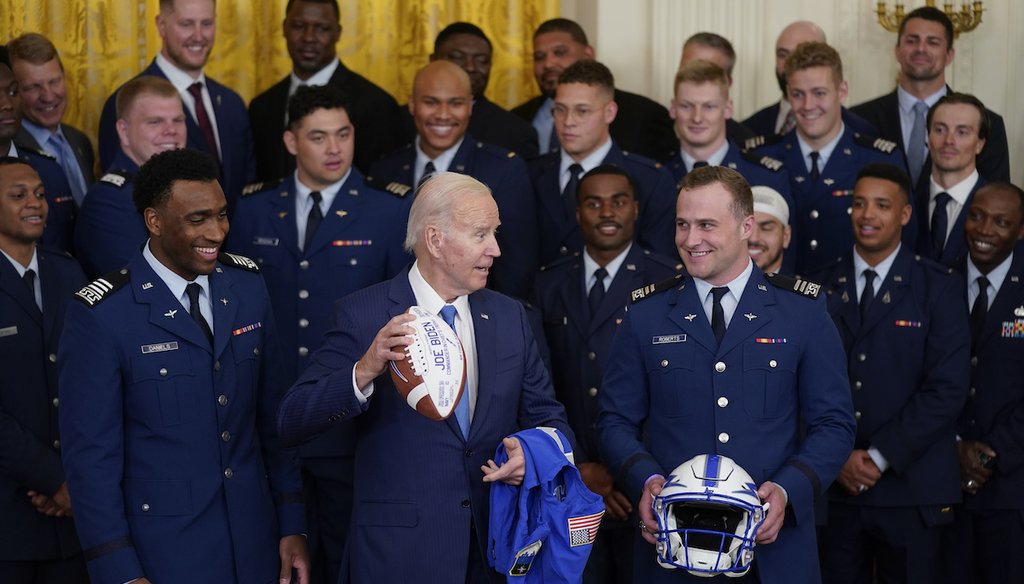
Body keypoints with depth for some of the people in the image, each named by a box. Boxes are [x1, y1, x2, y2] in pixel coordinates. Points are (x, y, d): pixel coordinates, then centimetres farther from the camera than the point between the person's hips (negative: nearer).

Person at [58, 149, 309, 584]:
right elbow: (90, 452, -11)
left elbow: (271, 413, 9)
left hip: (254, 540, 5)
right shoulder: (101, 314, -13)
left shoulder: (248, 285, 3)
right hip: (163, 549, -4)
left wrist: (291, 524, 8)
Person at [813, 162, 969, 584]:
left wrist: (880, 457, -12)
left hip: (911, 487, -2)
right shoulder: (823, 289, 8)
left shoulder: (939, 289, 0)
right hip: (834, 487, 2)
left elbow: (947, 389, -8)